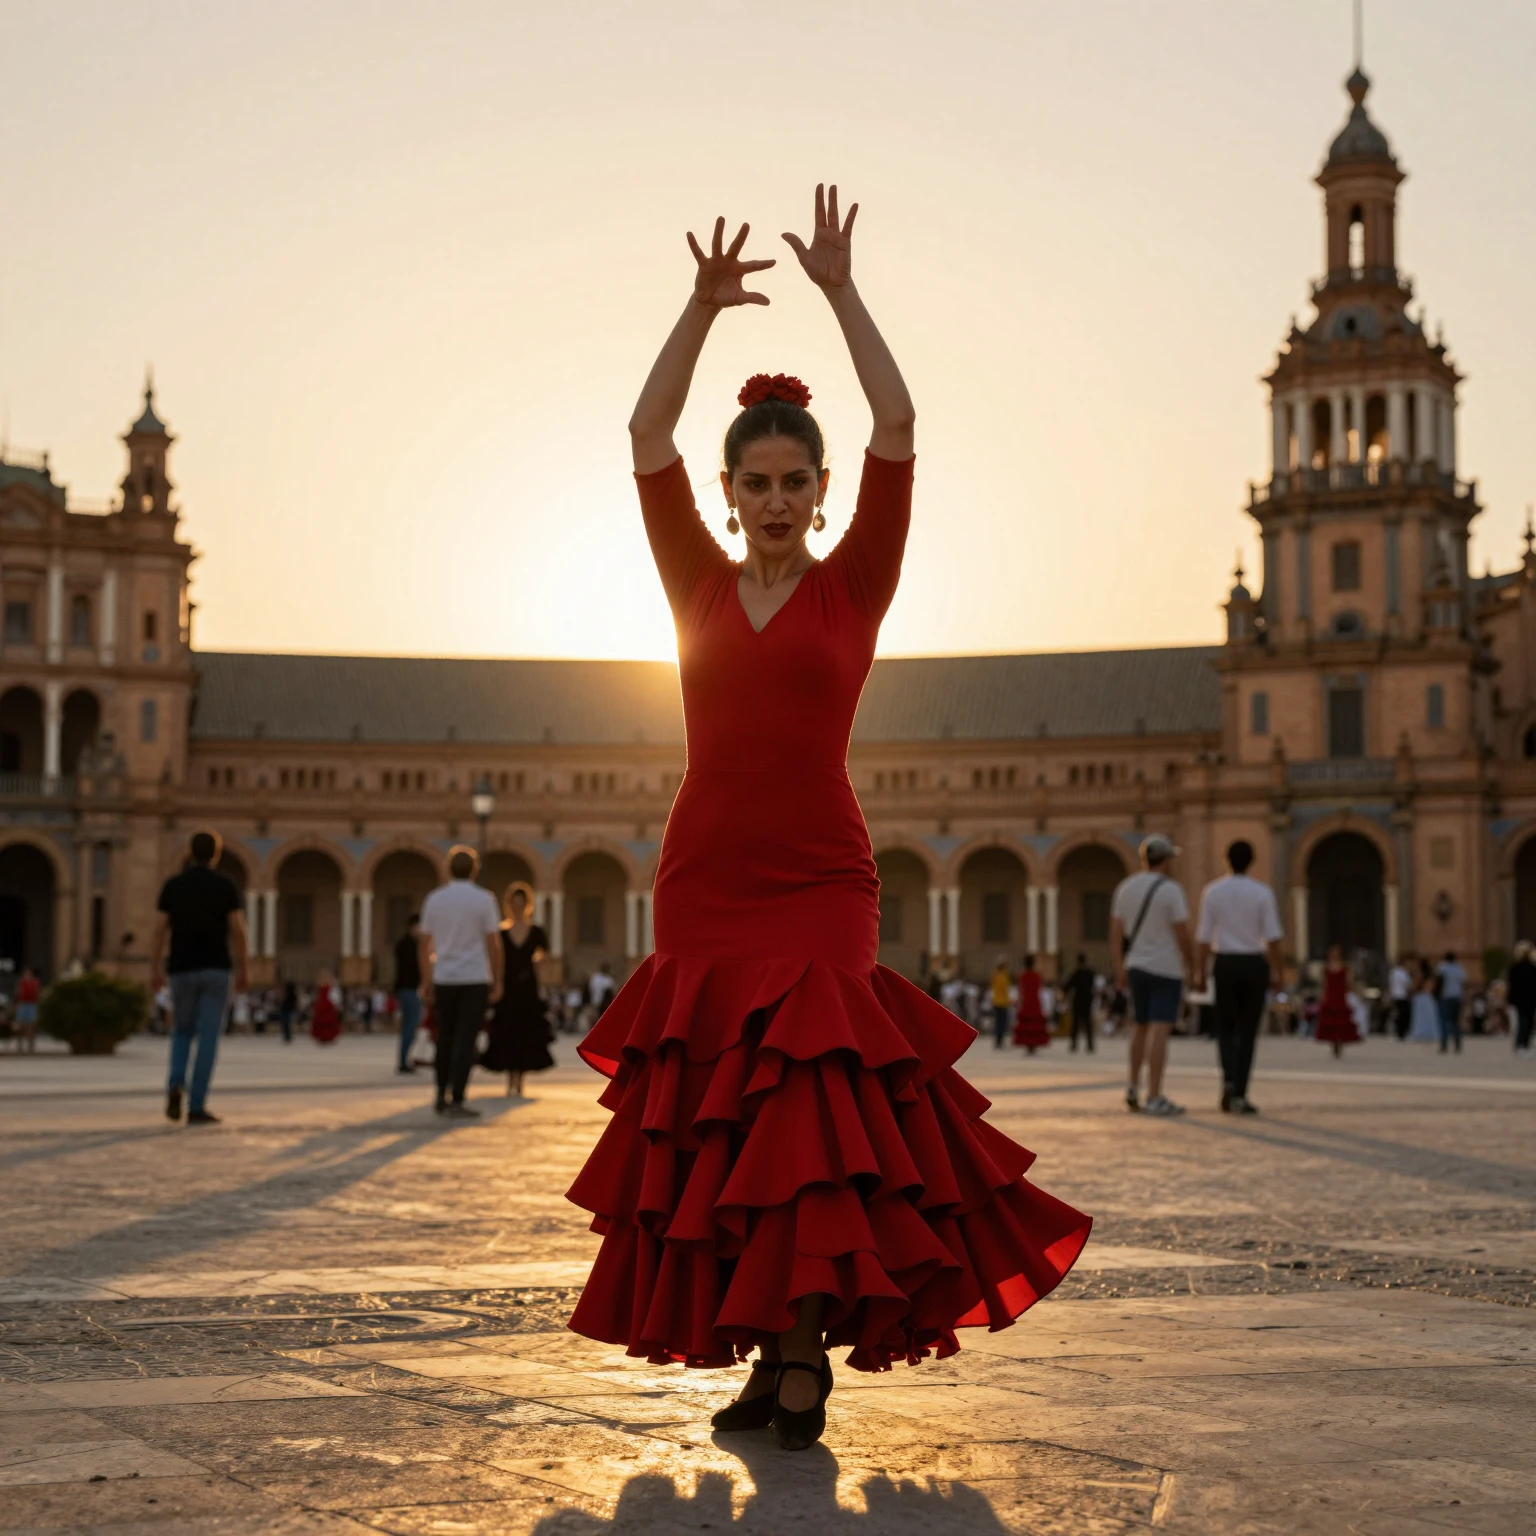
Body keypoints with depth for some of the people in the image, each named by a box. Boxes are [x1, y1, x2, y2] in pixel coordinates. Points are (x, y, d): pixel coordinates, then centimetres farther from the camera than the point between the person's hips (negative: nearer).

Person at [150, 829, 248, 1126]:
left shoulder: (172, 885, 4)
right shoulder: (225, 885, 0)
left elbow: (160, 930, -1)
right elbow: (238, 931, -5)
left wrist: (154, 970, 3)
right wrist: (242, 970, 2)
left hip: (182, 970, 2)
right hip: (215, 969, -2)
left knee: (183, 1032, 18)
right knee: (208, 1038, -1)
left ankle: (175, 1085, -8)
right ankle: (196, 1107, -7)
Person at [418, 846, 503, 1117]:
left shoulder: (434, 899, 4)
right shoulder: (484, 899, -5)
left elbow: (424, 944, 5)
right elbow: (493, 943, -7)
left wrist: (426, 981, 12)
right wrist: (497, 981, -1)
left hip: (444, 980, 4)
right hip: (475, 980, -3)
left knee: (446, 1039, 16)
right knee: (465, 1041, -4)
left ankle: (442, 1098, 20)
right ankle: (456, 1102, -8)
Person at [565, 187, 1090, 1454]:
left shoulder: (852, 590, 5)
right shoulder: (700, 589, 11)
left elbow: (898, 429, -4)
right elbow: (647, 440, 3)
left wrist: (842, 294, -5)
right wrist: (703, 309, -4)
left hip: (819, 884, -3)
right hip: (704, 880, 3)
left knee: (809, 1108, -12)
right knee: (714, 1120, 3)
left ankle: (804, 1357, -5)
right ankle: (764, 1355, 13)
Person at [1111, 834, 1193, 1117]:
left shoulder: (1125, 887, 6)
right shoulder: (1171, 890, -12)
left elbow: (1115, 931, 6)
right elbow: (1182, 934, -13)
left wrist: (1120, 969, 8)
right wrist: (1192, 966, 1)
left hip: (1136, 967, 6)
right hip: (1166, 969, -6)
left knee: (1140, 1027, 20)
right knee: (1160, 1031, -8)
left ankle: (1133, 1088, 22)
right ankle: (1155, 1098, -11)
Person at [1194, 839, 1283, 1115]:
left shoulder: (1212, 892, -1)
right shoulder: (1262, 893, -3)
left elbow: (1204, 938, -2)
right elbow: (1273, 937, -7)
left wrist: (1199, 973, 2)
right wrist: (1276, 972, 0)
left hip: (1225, 964, 1)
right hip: (1254, 964, -1)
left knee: (1225, 1028, 12)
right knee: (1247, 1031, 6)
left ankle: (1229, 1079, -14)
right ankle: (1239, 1094, 0)